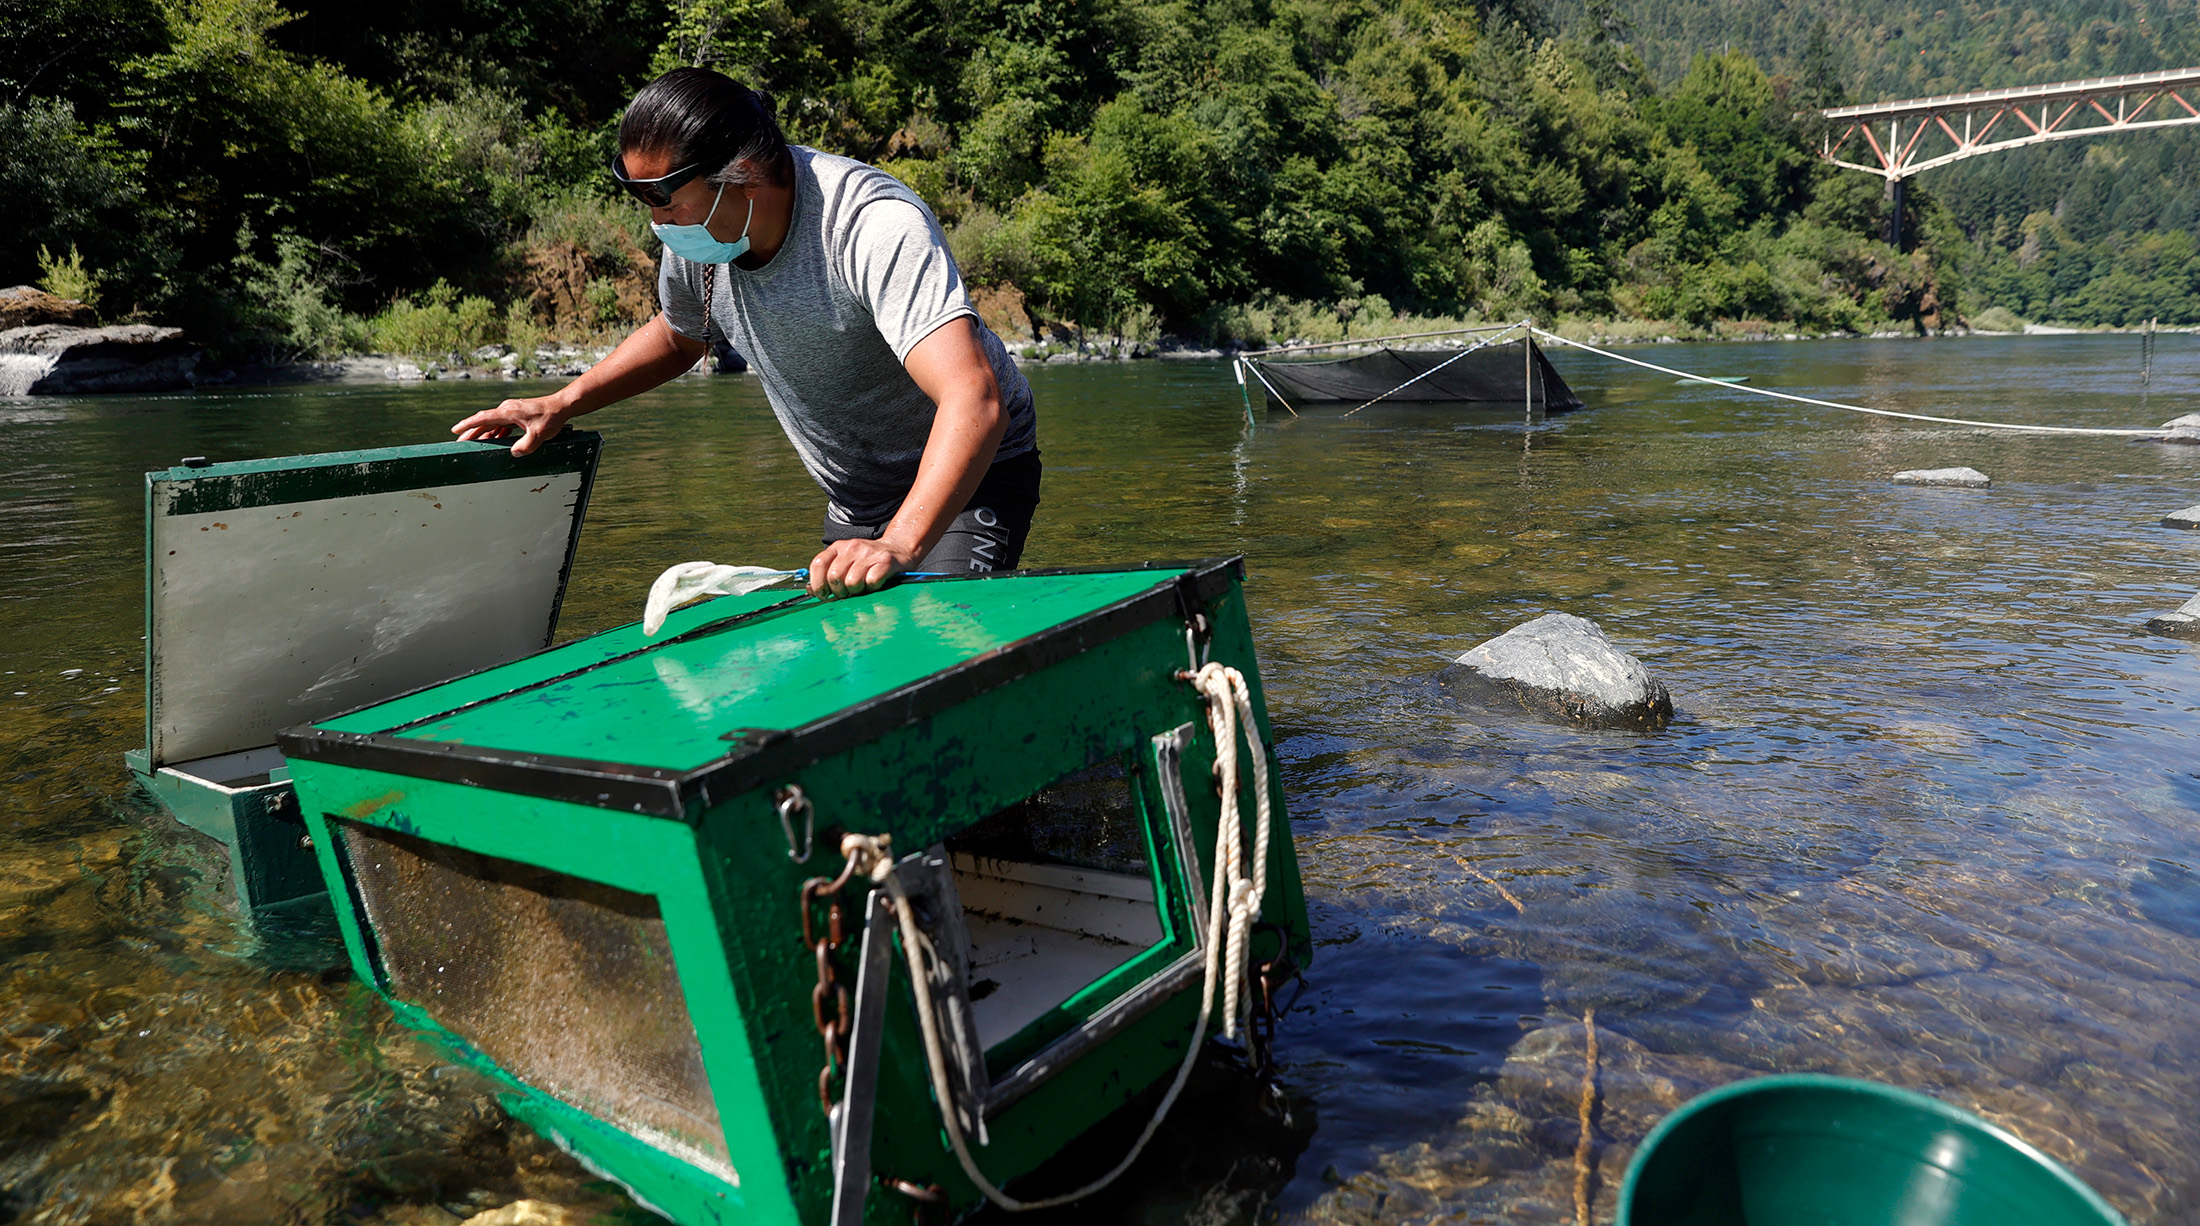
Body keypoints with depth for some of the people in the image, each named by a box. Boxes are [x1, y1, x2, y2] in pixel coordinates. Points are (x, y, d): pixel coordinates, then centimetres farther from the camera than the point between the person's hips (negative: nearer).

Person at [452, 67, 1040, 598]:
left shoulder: (877, 227, -33)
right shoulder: (695, 233, -10)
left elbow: (976, 401, -46)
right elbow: (678, 336, 15)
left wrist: (899, 545, -58)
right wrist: (561, 404, 4)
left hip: (965, 474, -6)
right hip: (854, 502, 7)